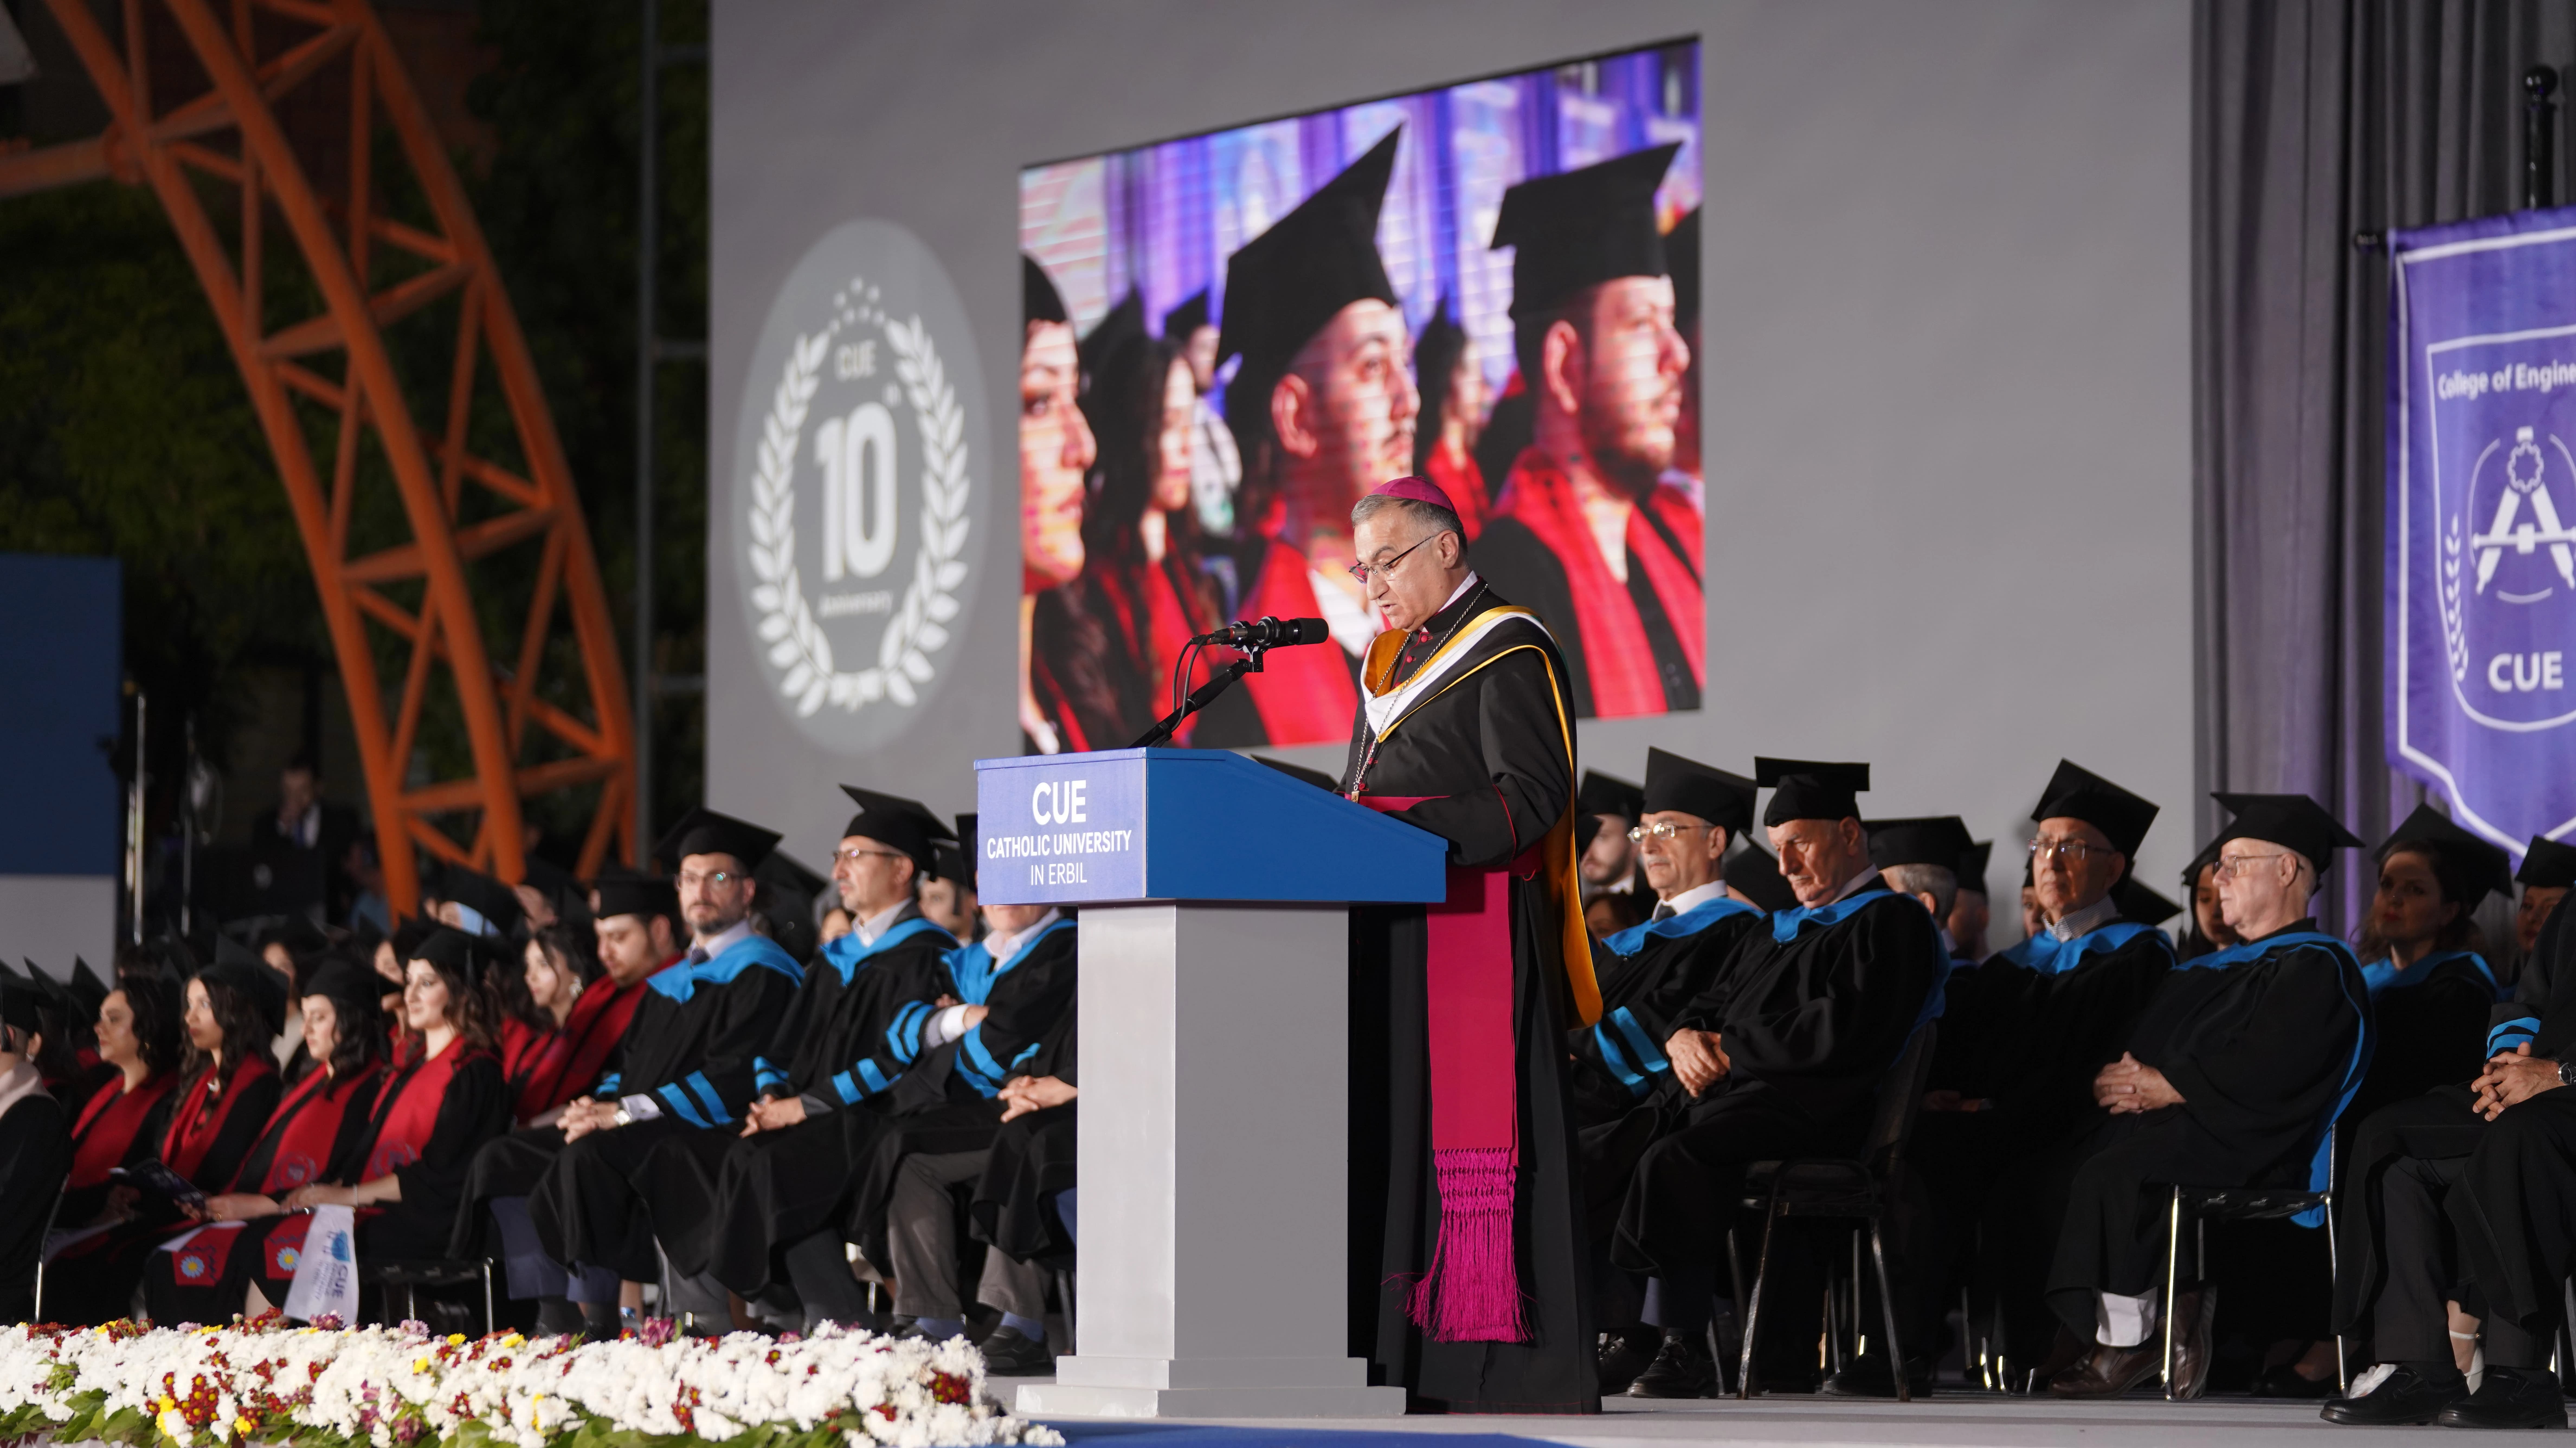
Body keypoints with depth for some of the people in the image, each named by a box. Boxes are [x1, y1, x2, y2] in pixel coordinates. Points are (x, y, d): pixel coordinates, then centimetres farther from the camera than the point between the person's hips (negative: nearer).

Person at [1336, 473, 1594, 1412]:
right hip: (1390, 937, 8)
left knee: (1470, 1140, -10)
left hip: (1476, 932, -8)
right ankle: (1410, 1359, 3)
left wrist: (1403, 832, -22)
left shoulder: (1507, 655, -5)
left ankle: (1504, 1367, -10)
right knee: (1391, 1143, 3)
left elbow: (1532, 796, -15)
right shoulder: (1392, 663, 21)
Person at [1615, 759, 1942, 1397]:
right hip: (1731, 1094, 9)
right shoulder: (1787, 929, 28)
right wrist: (1686, 1037, 0)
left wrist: (1731, 1048, -8)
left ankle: (1685, 1347, -26)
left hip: (1813, 1111, -9)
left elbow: (1843, 1030, -15)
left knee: (1675, 1164, -32)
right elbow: (1715, 1003, 26)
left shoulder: (1891, 923, 0)